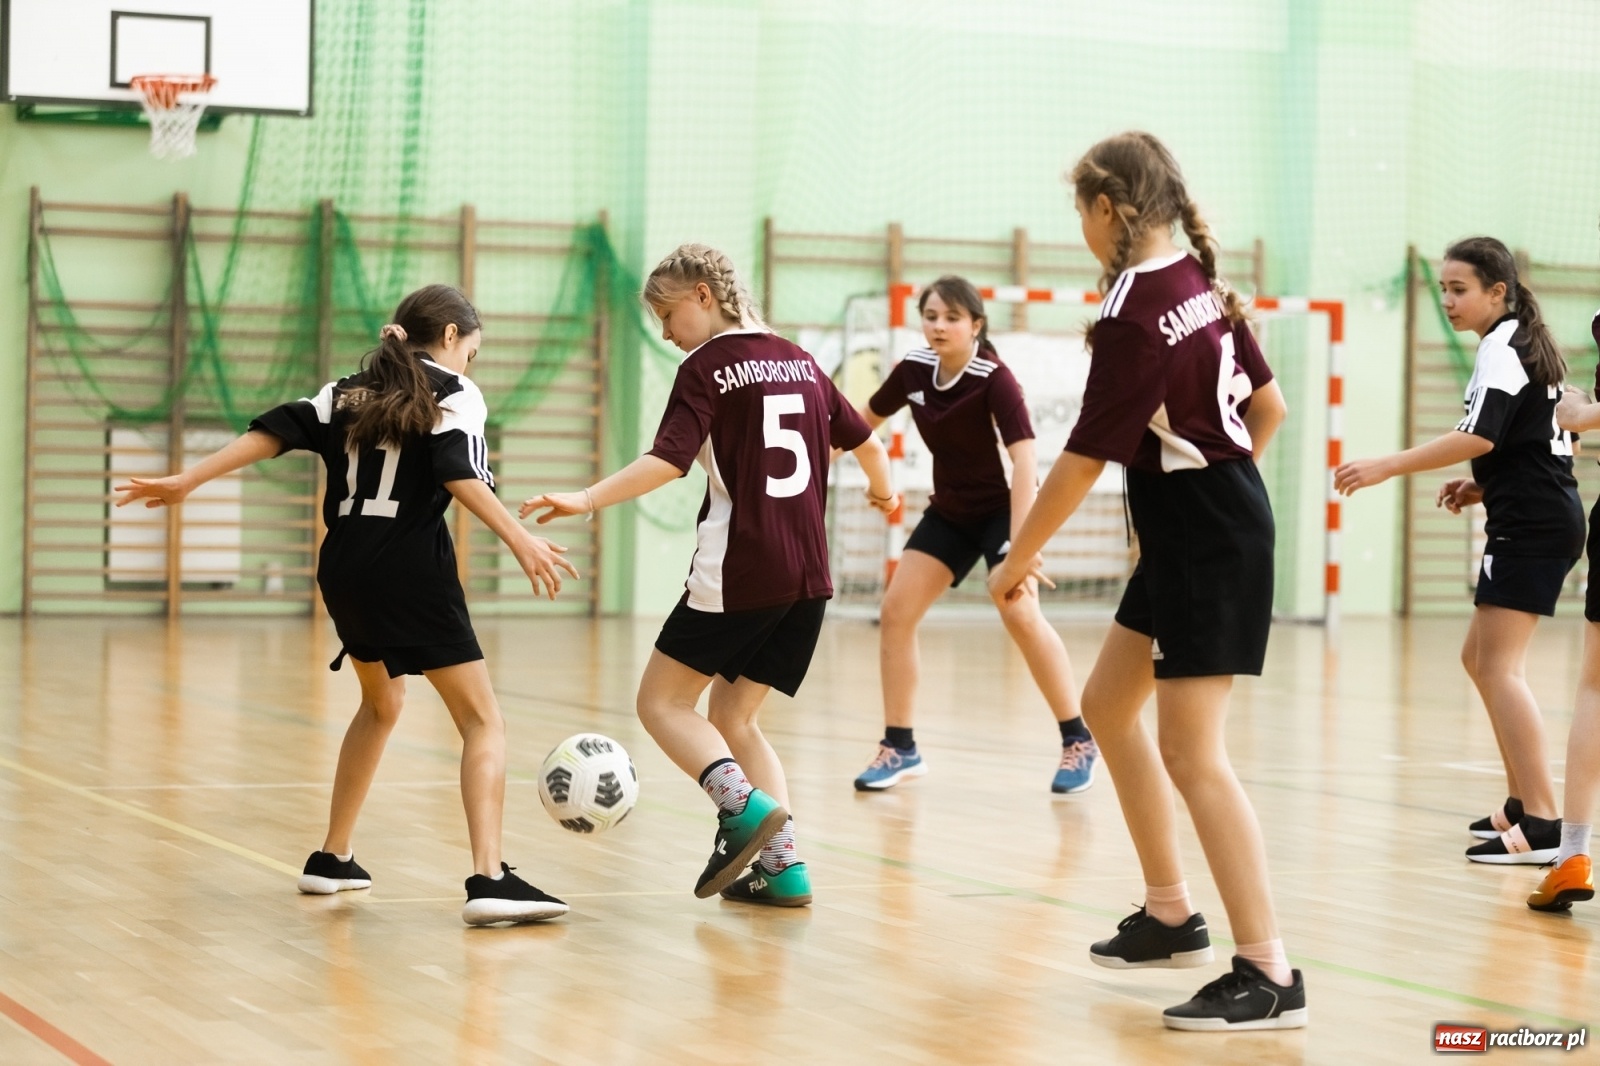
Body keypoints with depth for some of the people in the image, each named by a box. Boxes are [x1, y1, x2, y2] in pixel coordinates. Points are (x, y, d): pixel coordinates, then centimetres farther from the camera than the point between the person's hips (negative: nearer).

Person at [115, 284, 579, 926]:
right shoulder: (454, 392, 2)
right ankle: (488, 879, -22)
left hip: (344, 571, 7)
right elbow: (461, 475, -16)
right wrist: (519, 541, -23)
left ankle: (332, 859, 33)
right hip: (412, 572, -7)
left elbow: (275, 432, 8)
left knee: (382, 702, 30)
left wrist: (188, 481, 7)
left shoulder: (351, 391, 19)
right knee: (483, 721, -5)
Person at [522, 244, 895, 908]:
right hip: (808, 573, 7)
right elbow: (862, 440, 24)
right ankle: (782, 865, 3)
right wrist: (883, 490, 43)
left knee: (662, 702, 3)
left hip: (737, 572, -7)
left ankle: (745, 806, -19)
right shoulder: (799, 362, 15)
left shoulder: (707, 367, -5)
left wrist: (588, 500, -26)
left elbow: (668, 460, -19)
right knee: (732, 716, 15)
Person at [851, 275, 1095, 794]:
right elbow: (866, 419, 11)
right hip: (950, 510, 6)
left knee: (1020, 614, -24)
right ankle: (899, 747, 8)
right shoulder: (913, 369, -8)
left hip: (1004, 505, -6)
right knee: (895, 612, -3)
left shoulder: (994, 379, -25)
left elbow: (1025, 458, -33)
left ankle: (1078, 740, -10)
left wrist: (1019, 543, -42)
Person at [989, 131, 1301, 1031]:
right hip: (1209, 524, 10)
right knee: (1107, 705, 19)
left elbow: (1085, 459, -17)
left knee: (1193, 754, -10)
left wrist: (1019, 558, -6)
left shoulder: (1133, 319, -20)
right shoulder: (1202, 284, 6)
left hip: (1203, 547, -10)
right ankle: (1172, 917, 27)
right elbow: (1268, 406, 14)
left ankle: (1270, 976, -9)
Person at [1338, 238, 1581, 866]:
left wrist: (1388, 466, -28)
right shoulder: (1524, 345, 19)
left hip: (1530, 526, -10)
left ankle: (1541, 825, -18)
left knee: (1499, 667, -13)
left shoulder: (1503, 349, -11)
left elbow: (1480, 436, -25)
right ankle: (1521, 802, 22)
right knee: (1479, 658, 17)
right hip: (1540, 522, 10)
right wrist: (1480, 488, 13)